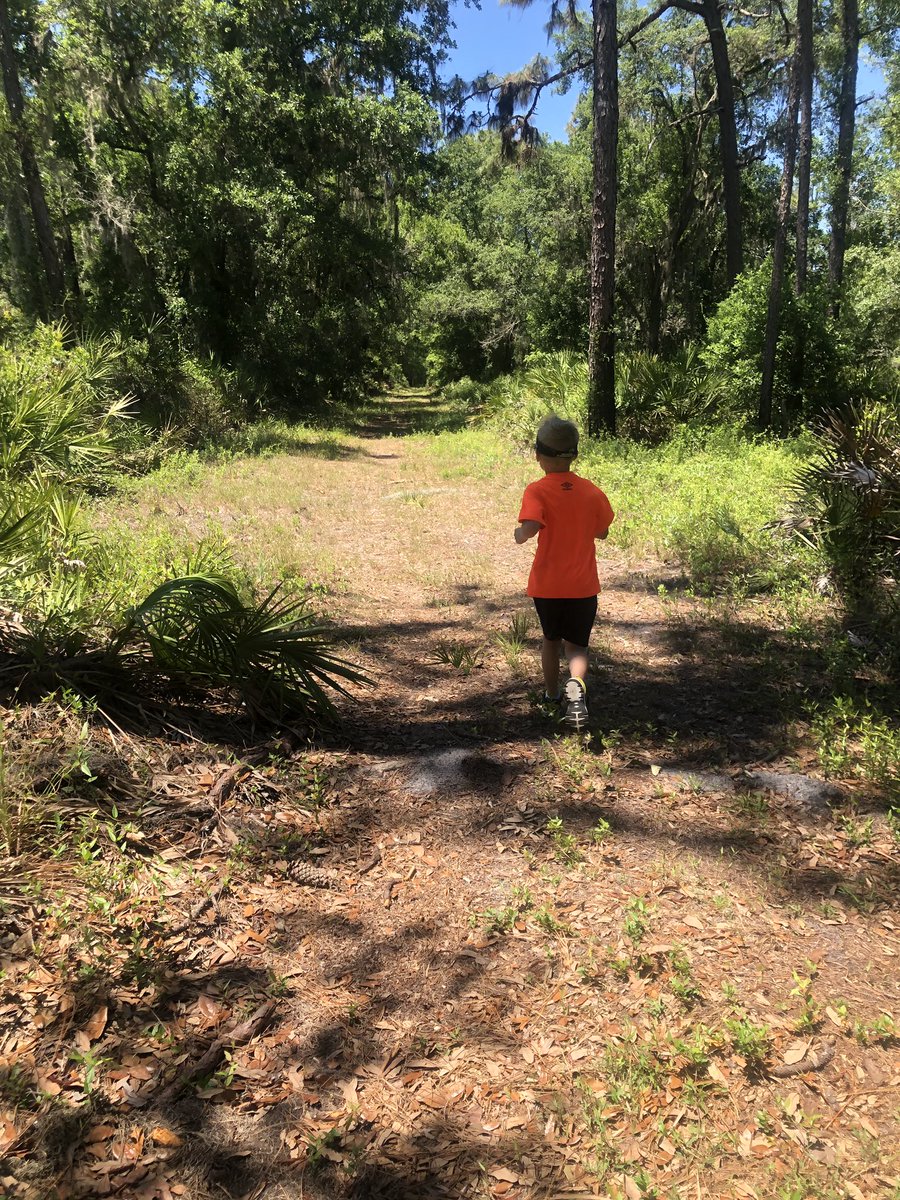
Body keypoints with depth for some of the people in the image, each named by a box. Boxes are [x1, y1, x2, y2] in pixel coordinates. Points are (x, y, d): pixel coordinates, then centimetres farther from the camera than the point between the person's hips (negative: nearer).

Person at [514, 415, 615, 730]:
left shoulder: (537, 491, -14)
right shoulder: (591, 491, -3)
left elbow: (529, 528, -30)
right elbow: (602, 532, 8)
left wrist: (518, 534, -9)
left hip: (546, 585, -1)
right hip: (583, 586, 1)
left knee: (550, 639, 22)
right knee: (576, 645, 8)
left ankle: (551, 695, 37)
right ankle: (576, 685, -23)